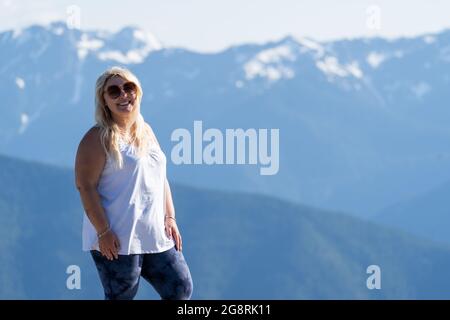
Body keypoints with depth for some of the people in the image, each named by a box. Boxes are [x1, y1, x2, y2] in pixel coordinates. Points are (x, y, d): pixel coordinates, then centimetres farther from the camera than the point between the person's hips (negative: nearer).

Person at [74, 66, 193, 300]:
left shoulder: (145, 132, 15)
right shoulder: (99, 138, -8)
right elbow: (85, 185, -15)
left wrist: (170, 218, 10)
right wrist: (103, 231, -20)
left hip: (156, 236, 7)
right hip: (116, 240, -7)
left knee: (181, 290, 6)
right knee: (121, 297, -1)